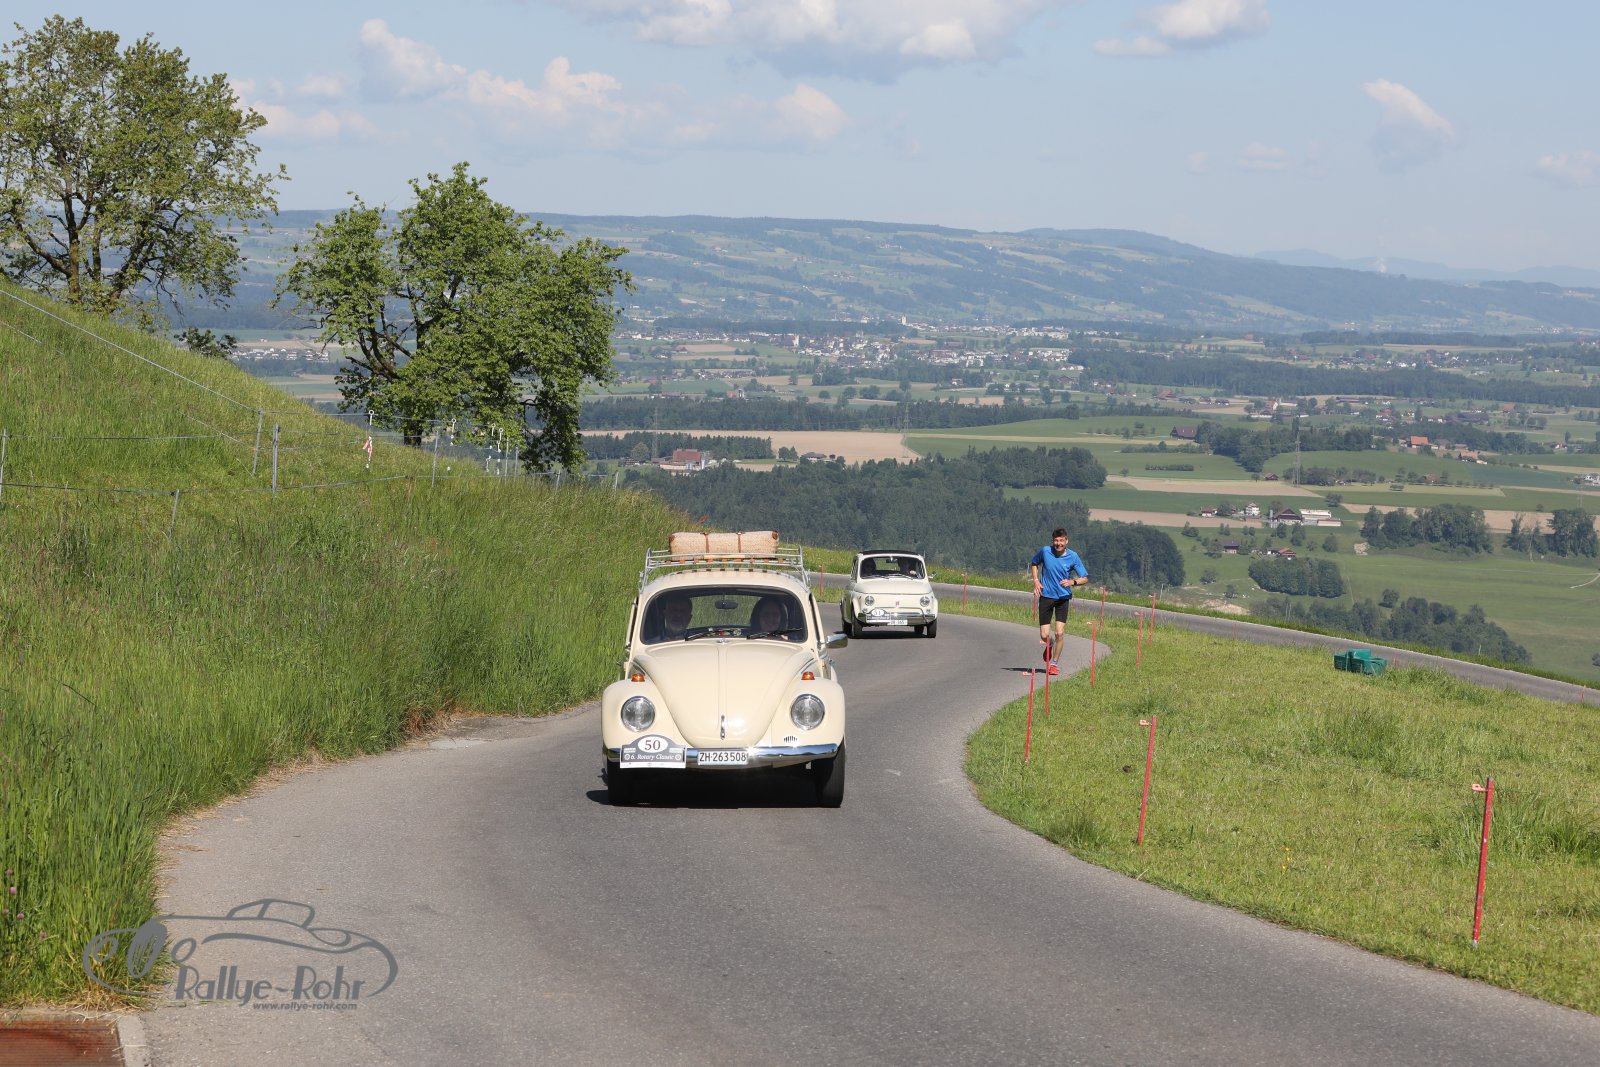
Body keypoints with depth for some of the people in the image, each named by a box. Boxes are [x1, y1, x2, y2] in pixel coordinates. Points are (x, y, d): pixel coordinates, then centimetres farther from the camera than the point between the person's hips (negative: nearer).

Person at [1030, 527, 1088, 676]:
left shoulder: (1073, 557, -7)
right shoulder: (1045, 551, -5)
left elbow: (1085, 579, -2)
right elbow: (1034, 563, 16)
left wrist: (1072, 582, -22)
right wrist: (1036, 580, 1)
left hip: (1063, 598, 0)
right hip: (1046, 596, 0)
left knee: (1060, 633, -11)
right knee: (1044, 636, -4)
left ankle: (1054, 663, 9)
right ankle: (1050, 644, 35)